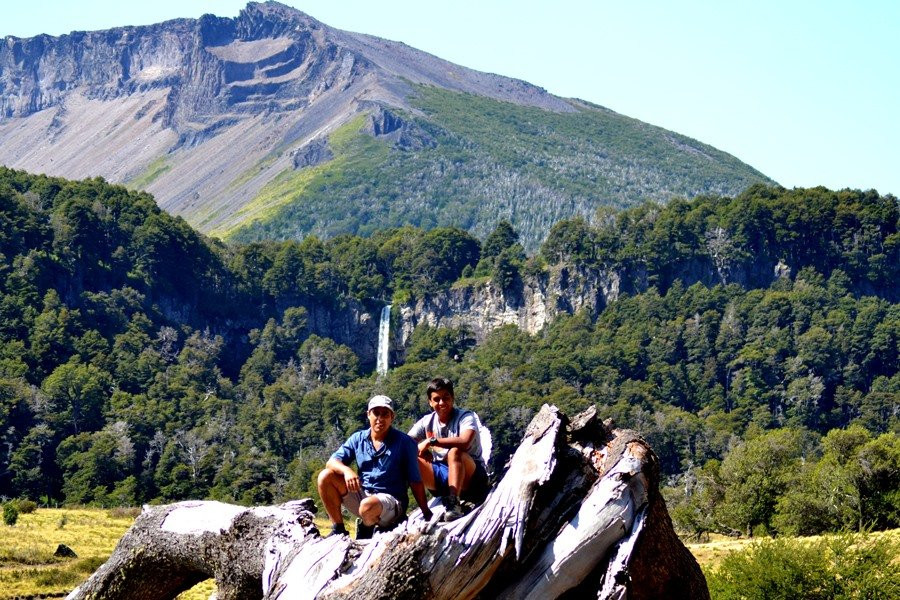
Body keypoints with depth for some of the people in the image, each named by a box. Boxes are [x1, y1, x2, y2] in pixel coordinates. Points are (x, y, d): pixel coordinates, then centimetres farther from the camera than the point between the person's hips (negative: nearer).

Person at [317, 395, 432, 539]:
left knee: (367, 506, -38)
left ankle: (366, 530, -1)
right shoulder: (358, 439, 6)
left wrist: (427, 514, -9)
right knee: (326, 477, -14)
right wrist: (347, 471, -26)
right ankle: (338, 530, -8)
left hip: (391, 499, -4)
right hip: (362, 495, 4)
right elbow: (332, 462, -3)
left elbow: (415, 482, -5)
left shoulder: (404, 443, -5)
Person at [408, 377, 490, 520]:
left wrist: (431, 441, -27)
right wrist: (419, 449, -23)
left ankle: (453, 503, -42)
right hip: (442, 475, 4)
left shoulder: (466, 417, -11)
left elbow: (464, 442, -31)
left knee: (454, 452, -36)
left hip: (470, 475, -4)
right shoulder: (427, 422, 4)